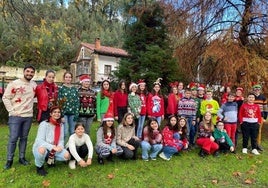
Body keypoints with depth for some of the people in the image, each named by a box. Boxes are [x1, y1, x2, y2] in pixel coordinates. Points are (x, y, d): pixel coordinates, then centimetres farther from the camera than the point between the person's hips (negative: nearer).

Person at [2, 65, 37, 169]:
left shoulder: (34, 85, 6)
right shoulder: (14, 84, -8)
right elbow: (5, 98, -7)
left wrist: (30, 107, 8)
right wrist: (12, 111, -11)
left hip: (28, 116, 4)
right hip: (15, 116, -4)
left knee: (24, 138, 12)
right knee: (13, 138, -2)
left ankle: (22, 158, 23)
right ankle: (9, 160, 12)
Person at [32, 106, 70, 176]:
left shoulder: (61, 125, 1)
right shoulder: (44, 124, -15)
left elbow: (61, 140, 4)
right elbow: (40, 140, -22)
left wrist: (60, 146, -19)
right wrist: (52, 147, -34)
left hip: (54, 150, 5)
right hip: (40, 148, -5)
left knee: (67, 155, -19)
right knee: (42, 149, -40)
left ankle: (50, 159, 14)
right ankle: (39, 167, -6)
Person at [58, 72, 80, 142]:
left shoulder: (75, 89, 11)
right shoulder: (61, 88, 1)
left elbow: (77, 102, 8)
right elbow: (59, 102, -4)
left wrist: (77, 114, -1)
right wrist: (61, 115, -11)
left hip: (73, 113, 3)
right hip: (64, 113, -3)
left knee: (72, 132, 6)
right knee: (65, 132, -7)